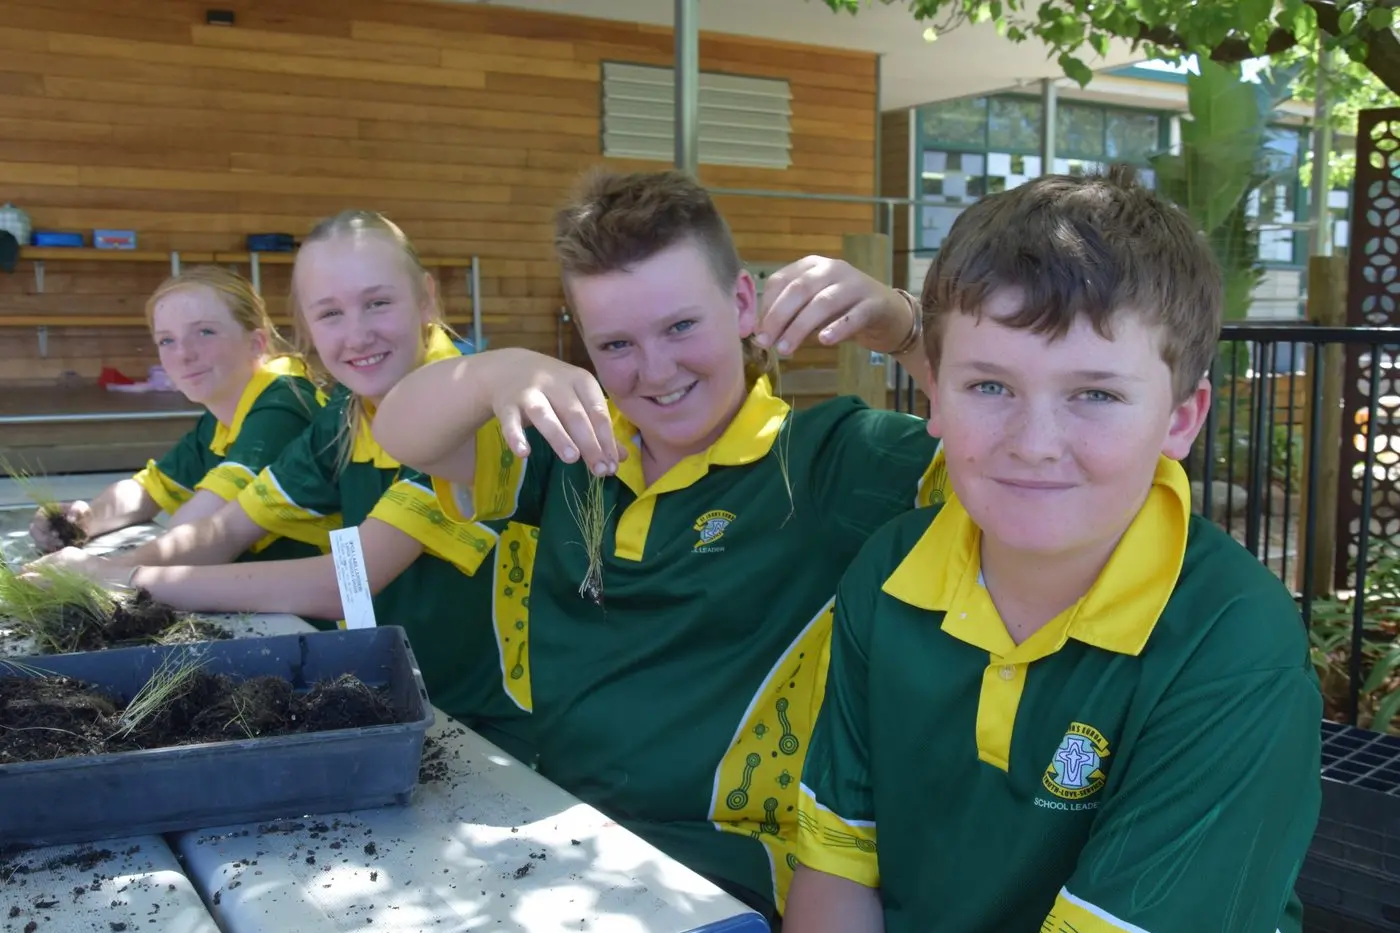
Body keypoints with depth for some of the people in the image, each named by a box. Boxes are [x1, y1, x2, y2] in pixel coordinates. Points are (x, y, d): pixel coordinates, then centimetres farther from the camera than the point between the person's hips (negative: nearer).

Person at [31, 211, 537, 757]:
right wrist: (110, 568, -11)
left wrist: (134, 580, -20)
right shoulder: (343, 418, 2)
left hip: (486, 731, -6)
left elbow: (345, 583, -26)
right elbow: (225, 532, 9)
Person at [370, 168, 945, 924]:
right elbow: (401, 436, 2)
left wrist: (903, 327, -31)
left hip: (715, 861, -4)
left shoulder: (823, 458, -6)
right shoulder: (578, 452, 9)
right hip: (550, 828, 5)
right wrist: (497, 373, -19)